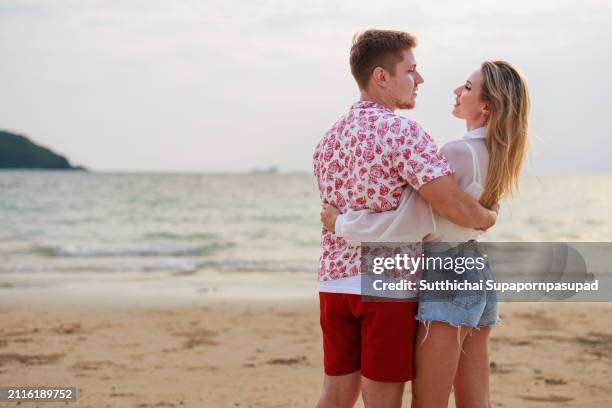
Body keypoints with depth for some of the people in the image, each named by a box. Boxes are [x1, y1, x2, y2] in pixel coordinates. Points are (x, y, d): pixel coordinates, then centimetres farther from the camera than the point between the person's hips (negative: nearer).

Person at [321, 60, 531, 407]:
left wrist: (342, 224, -12)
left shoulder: (458, 153, -18)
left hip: (449, 278, -9)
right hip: (479, 275, 9)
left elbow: (411, 223, -23)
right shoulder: (497, 156, 10)